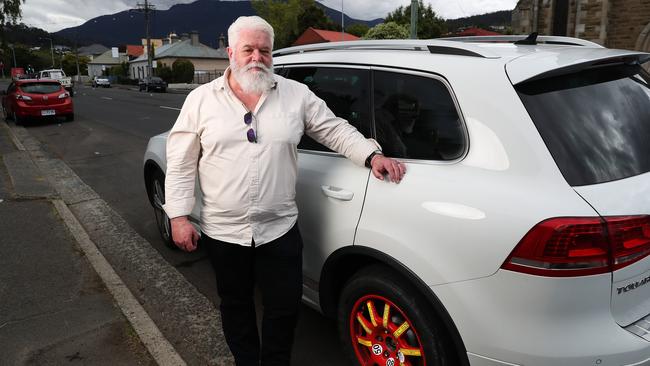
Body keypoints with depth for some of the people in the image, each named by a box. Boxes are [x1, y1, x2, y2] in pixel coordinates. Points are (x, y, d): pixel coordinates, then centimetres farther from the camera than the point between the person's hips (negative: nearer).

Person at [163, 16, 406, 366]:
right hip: (223, 231, 1)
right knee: (235, 304, 17)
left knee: (285, 305, 8)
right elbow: (181, 163, 1)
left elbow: (336, 130, 5)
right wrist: (179, 216, -4)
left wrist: (373, 155, -10)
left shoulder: (297, 95, 1)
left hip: (280, 229, 0)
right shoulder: (201, 100, 0)